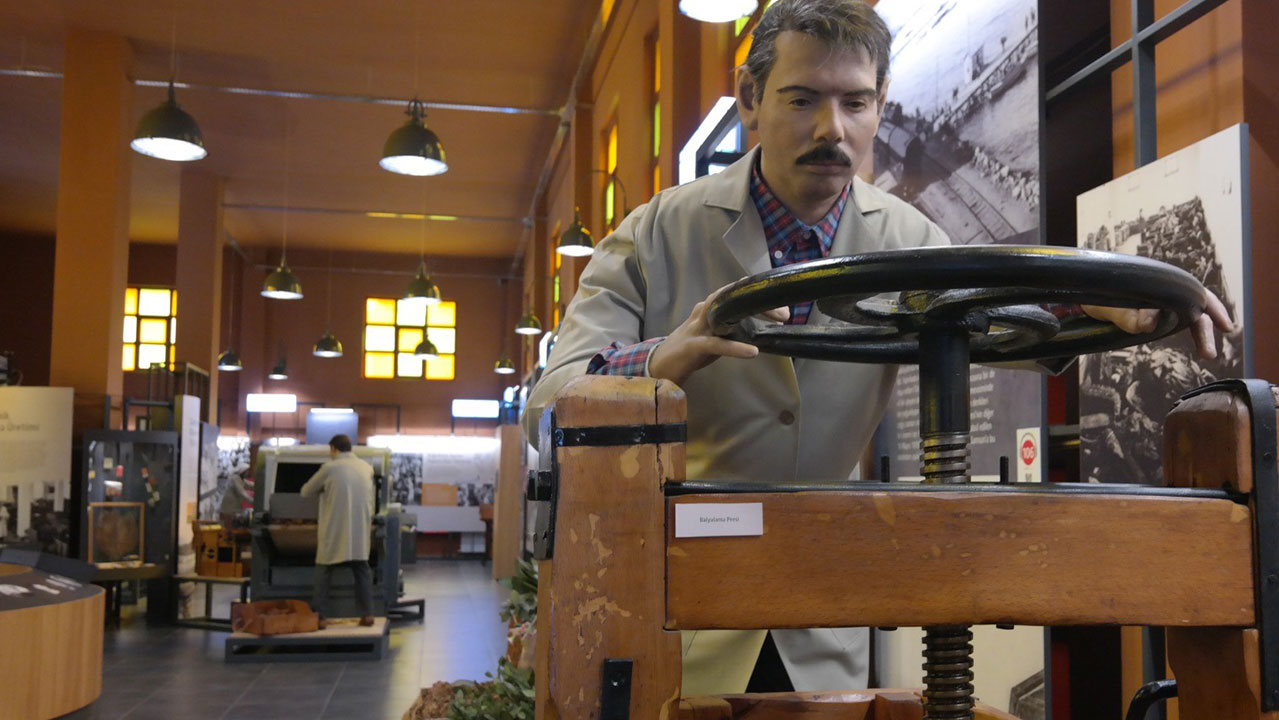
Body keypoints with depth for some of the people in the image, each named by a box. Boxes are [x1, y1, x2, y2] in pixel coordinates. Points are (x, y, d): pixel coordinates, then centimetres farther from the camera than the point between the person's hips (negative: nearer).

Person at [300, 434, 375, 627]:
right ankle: (367, 614, 7)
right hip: (360, 531, 4)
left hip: (334, 531, -4)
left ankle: (320, 617, 4)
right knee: (362, 571, 12)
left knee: (323, 574, 8)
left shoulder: (329, 469, -8)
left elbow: (306, 492, 3)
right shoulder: (367, 468, 7)